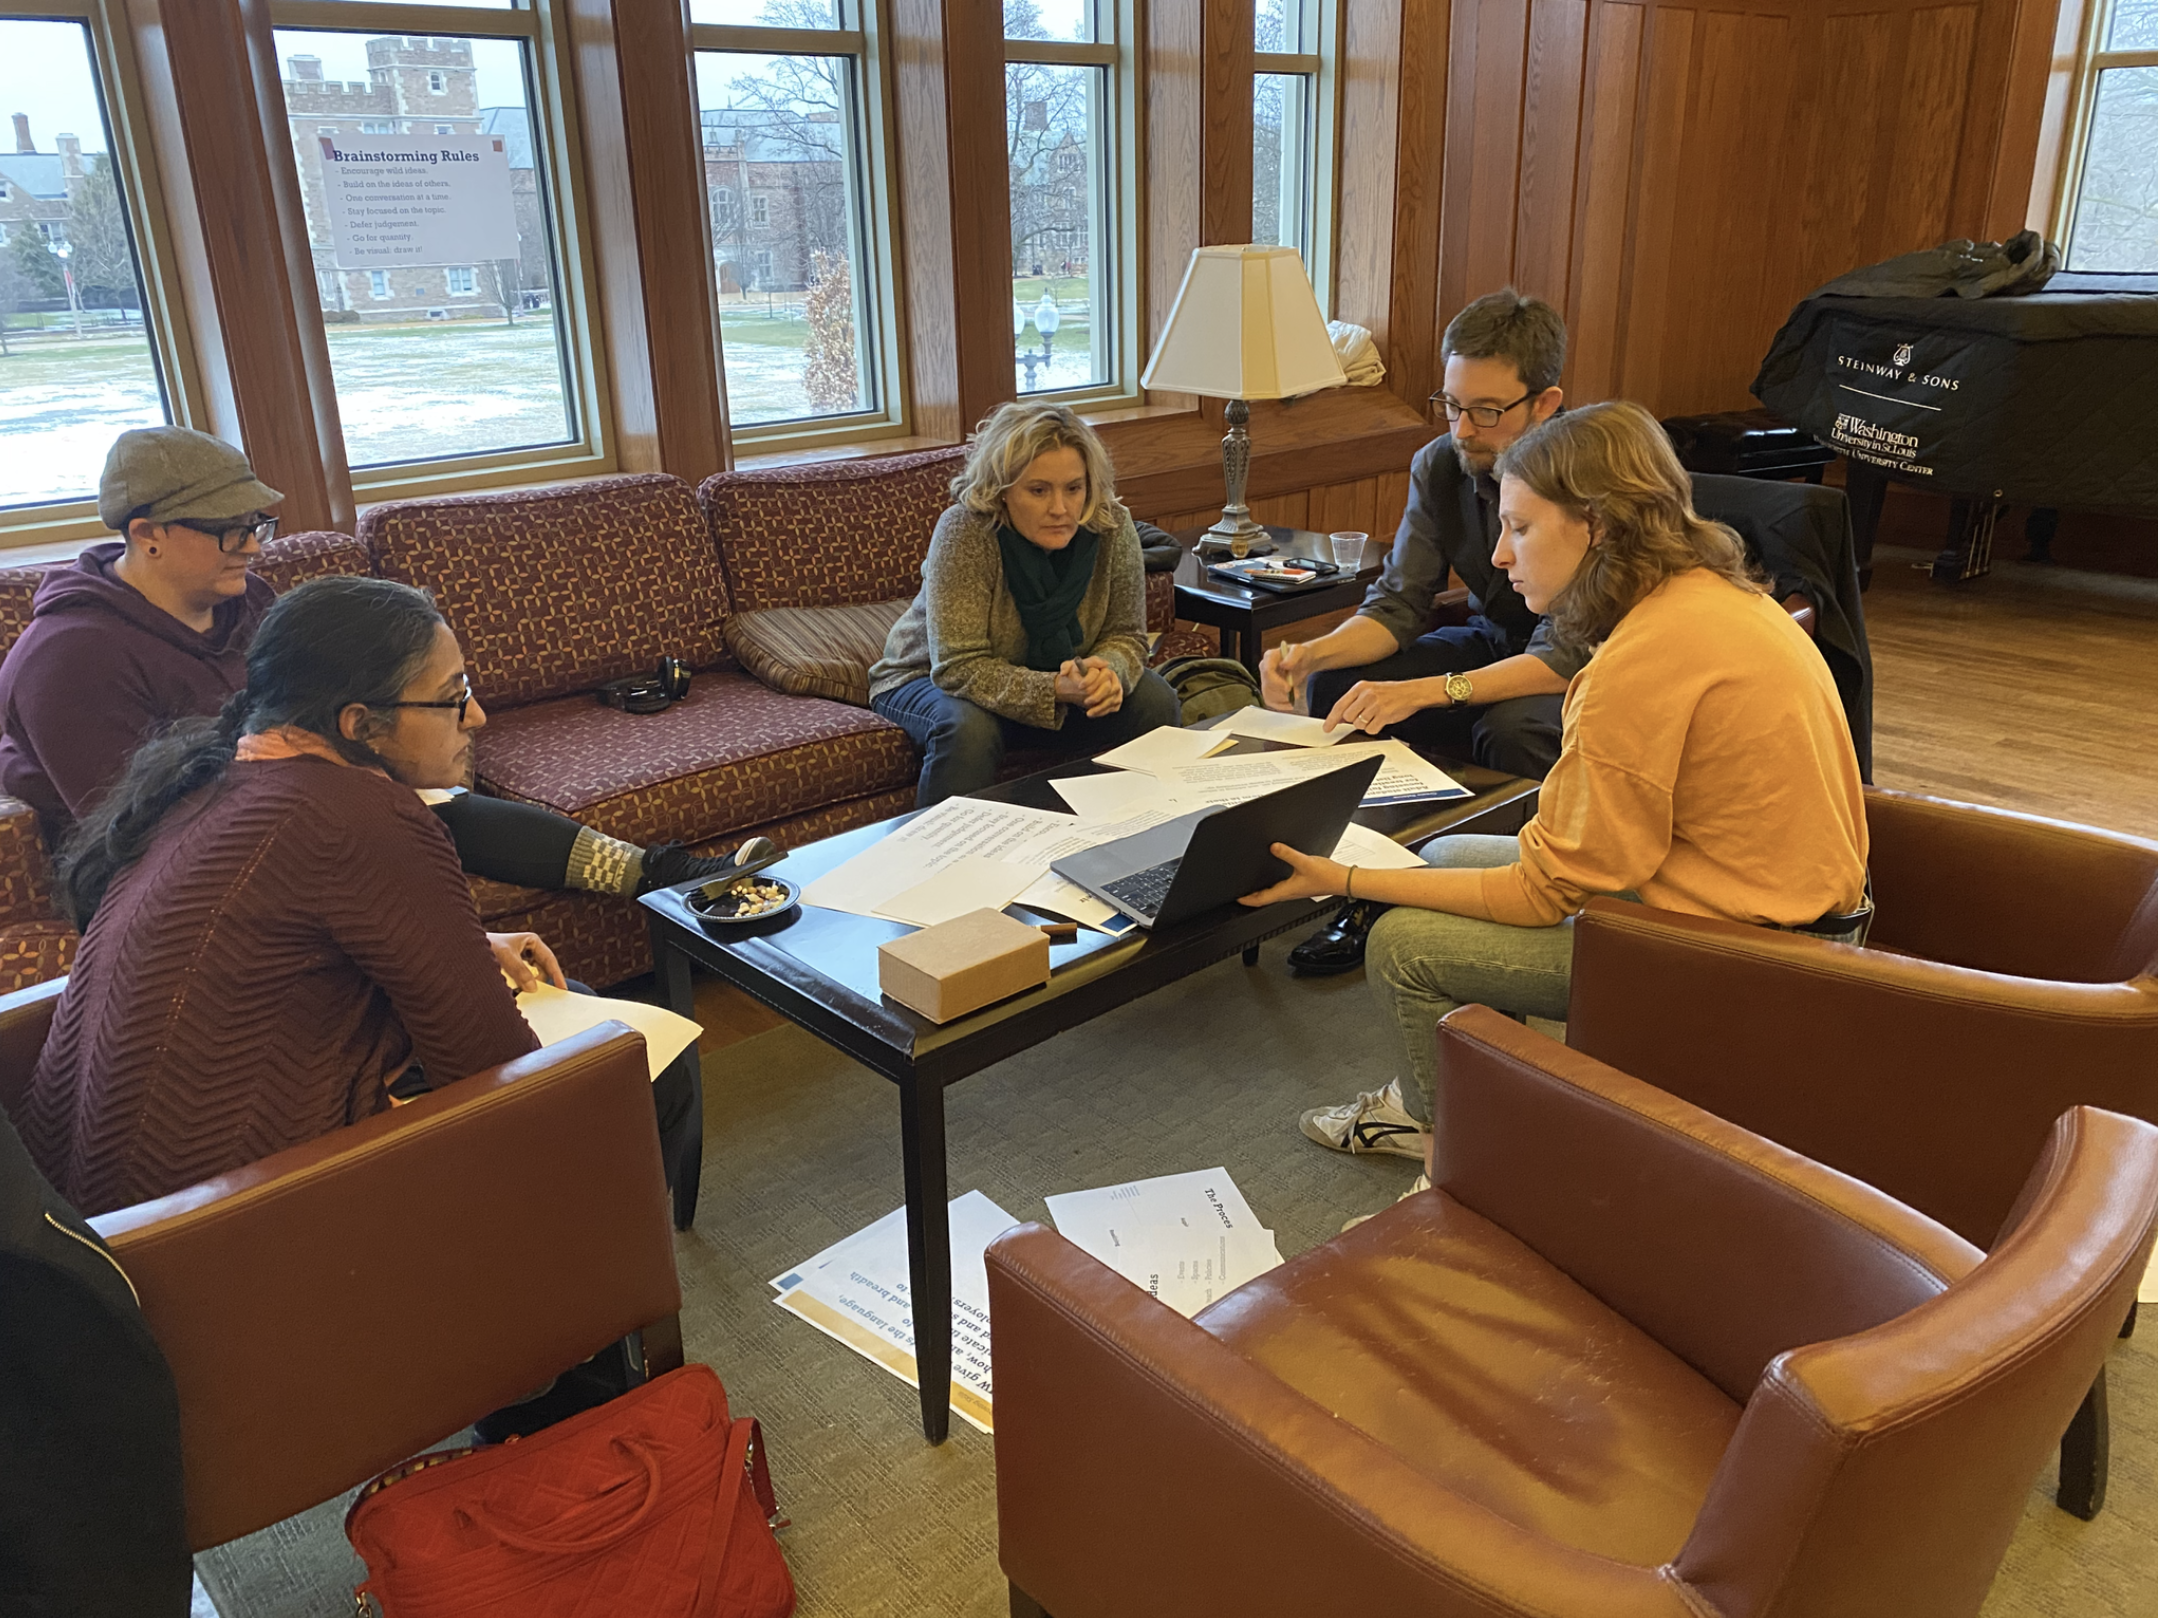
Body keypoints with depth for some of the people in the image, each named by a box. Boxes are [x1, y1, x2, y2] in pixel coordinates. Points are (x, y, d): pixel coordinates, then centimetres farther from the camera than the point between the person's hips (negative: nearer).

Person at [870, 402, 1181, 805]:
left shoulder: (1112, 527, -17)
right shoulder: (964, 531, -29)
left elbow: (1126, 635, -7)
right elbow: (960, 668, -31)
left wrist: (1107, 670, -31)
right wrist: (1057, 689, -43)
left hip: (1055, 679, 4)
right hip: (933, 680, -4)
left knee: (1155, 703, -16)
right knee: (968, 730, -37)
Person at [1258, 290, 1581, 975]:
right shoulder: (1439, 466, -9)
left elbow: (1570, 654, -32)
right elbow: (1398, 604, -8)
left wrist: (1424, 691, -43)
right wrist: (1313, 653, -29)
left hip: (1584, 667, -5)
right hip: (1491, 640, 6)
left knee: (1512, 729, -37)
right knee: (1334, 686, -16)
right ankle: (1372, 893, -5)